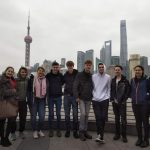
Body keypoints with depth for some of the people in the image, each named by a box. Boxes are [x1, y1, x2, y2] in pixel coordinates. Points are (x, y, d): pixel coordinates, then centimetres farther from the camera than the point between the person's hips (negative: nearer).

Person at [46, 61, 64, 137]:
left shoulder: (61, 75, -1)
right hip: (50, 97, 0)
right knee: (51, 114, 5)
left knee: (58, 114, 5)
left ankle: (58, 130, 18)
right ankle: (50, 130, 18)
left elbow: (63, 82, 15)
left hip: (58, 97, 1)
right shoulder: (48, 75, -3)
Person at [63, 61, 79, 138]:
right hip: (67, 96, 2)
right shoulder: (65, 75, 4)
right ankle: (67, 130, 19)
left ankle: (75, 131, 14)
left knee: (75, 114, 2)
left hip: (74, 96, -2)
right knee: (67, 114, 7)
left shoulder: (77, 74, -4)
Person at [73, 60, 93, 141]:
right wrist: (76, 96, -14)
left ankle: (85, 131, 22)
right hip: (81, 98, -4)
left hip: (89, 99, 4)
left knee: (86, 115, 10)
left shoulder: (92, 76, 5)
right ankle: (81, 132, 4)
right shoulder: (79, 75, -5)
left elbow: (93, 86, 12)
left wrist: (92, 96, 5)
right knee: (83, 114, -11)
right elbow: (75, 86, -9)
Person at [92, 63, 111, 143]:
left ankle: (100, 135, 12)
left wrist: (108, 97, 0)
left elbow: (109, 88, 8)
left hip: (104, 100, 0)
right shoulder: (93, 76, 6)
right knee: (98, 117, -5)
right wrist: (93, 95, 3)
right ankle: (100, 135, 0)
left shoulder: (108, 77, 6)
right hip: (95, 100, 0)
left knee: (103, 117, 0)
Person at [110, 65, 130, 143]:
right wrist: (112, 99, 2)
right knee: (117, 118, 13)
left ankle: (124, 135, 11)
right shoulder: (113, 80, 9)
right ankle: (117, 134, 23)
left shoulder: (125, 80, -4)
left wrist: (123, 100, -10)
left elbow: (128, 91, -6)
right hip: (114, 103, 4)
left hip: (122, 103, -4)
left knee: (123, 119, -1)